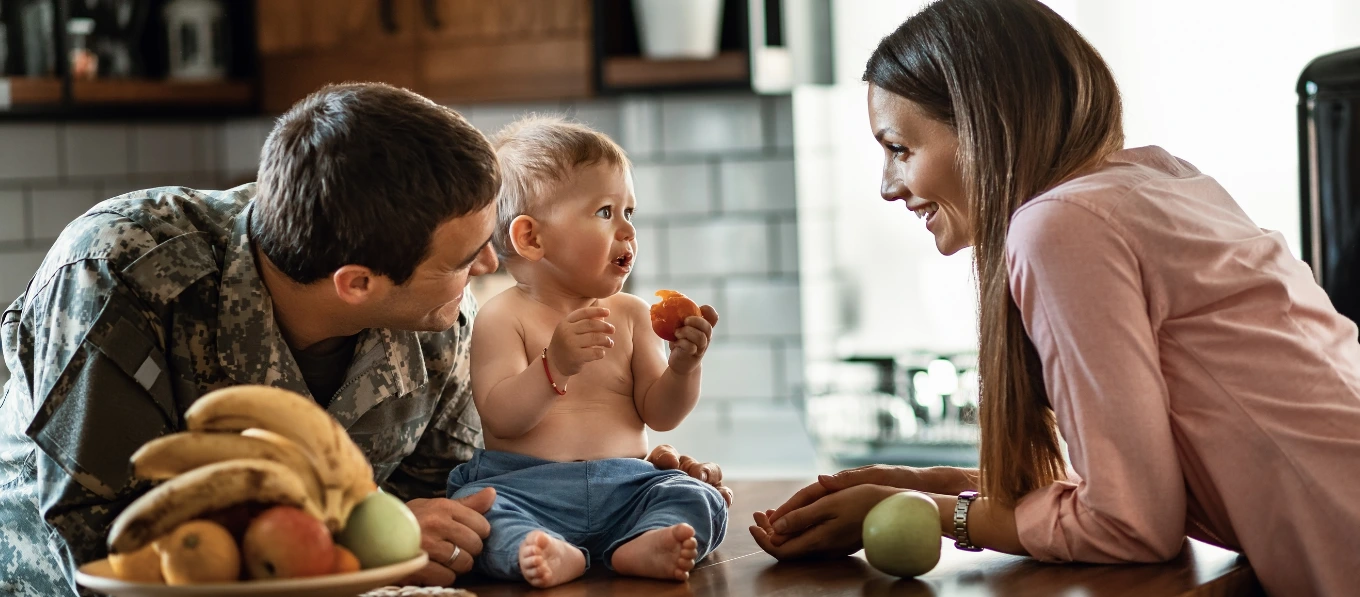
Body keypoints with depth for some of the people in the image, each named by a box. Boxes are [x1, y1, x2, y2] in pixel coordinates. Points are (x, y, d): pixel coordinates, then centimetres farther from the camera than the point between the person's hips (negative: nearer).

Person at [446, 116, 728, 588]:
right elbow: (500, 417, -12)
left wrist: (683, 366, -10)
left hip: (624, 490, 4)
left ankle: (639, 548, -43)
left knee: (700, 501, -19)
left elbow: (659, 415, 11)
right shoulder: (505, 316, 0)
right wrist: (555, 365, -28)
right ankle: (552, 554, -50)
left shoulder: (630, 314, 13)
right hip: (525, 489, -4)